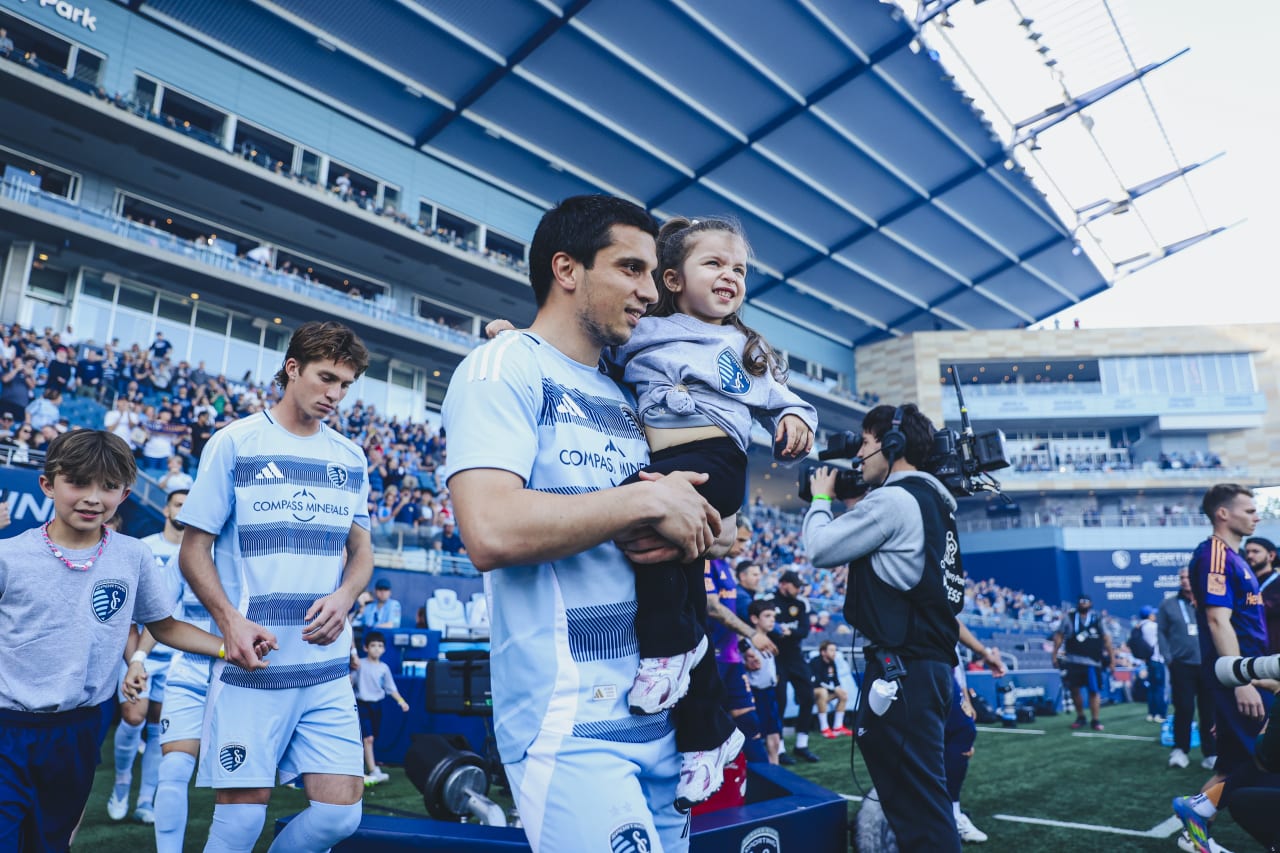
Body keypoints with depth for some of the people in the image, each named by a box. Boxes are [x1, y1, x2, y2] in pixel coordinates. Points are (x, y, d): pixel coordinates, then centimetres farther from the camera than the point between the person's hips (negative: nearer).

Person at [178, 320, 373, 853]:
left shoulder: (350, 458, 11)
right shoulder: (234, 443, -1)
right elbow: (194, 549, -1)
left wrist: (343, 597, -6)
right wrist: (230, 620, -16)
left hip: (327, 666, 4)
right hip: (252, 665, -3)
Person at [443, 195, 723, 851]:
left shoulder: (624, 397, 15)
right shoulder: (503, 368, -8)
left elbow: (699, 521, 19)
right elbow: (491, 533, -24)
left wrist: (679, 536, -4)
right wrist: (648, 502, -16)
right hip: (569, 724, -8)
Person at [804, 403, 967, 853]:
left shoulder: (893, 500, -14)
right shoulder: (933, 501, 16)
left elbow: (820, 549, -9)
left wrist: (822, 498, 7)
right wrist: (854, 506, 19)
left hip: (903, 668, -10)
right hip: (929, 662, 10)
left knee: (918, 801, -7)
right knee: (918, 794, 18)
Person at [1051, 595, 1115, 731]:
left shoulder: (1097, 619, 6)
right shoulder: (1069, 618, 5)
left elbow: (1106, 640, 5)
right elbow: (1058, 636, 6)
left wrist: (1112, 660, 1)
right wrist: (1055, 655, 2)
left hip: (1093, 662, -1)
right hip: (1073, 661, 1)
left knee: (1094, 691, -2)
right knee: (1075, 689, 6)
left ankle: (1095, 720, 8)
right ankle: (1080, 717, 22)